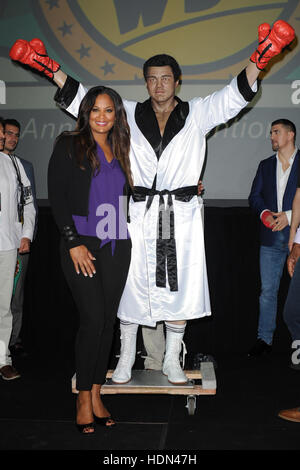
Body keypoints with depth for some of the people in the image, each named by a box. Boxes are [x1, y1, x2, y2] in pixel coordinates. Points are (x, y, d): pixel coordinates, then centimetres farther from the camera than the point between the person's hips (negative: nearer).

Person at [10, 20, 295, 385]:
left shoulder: (197, 113, 7)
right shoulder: (129, 114, 10)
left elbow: (234, 96, -2)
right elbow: (84, 102, 10)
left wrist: (260, 60, -17)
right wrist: (51, 68, 2)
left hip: (182, 214, 0)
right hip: (141, 214, 0)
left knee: (179, 287, 5)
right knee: (132, 285, 5)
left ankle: (172, 361, 22)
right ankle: (126, 359, 22)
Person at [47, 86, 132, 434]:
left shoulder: (118, 151, 16)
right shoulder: (69, 145, 2)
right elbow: (56, 196, -4)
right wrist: (73, 242, -12)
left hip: (117, 246, 5)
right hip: (82, 244, -5)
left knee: (107, 321, 5)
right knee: (92, 319, -9)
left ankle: (96, 394, 16)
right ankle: (84, 399, 5)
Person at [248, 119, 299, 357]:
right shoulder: (266, 165, 17)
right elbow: (254, 196, 12)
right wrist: (264, 213, -8)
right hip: (271, 238, 4)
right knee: (268, 290, 5)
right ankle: (265, 339, 12)